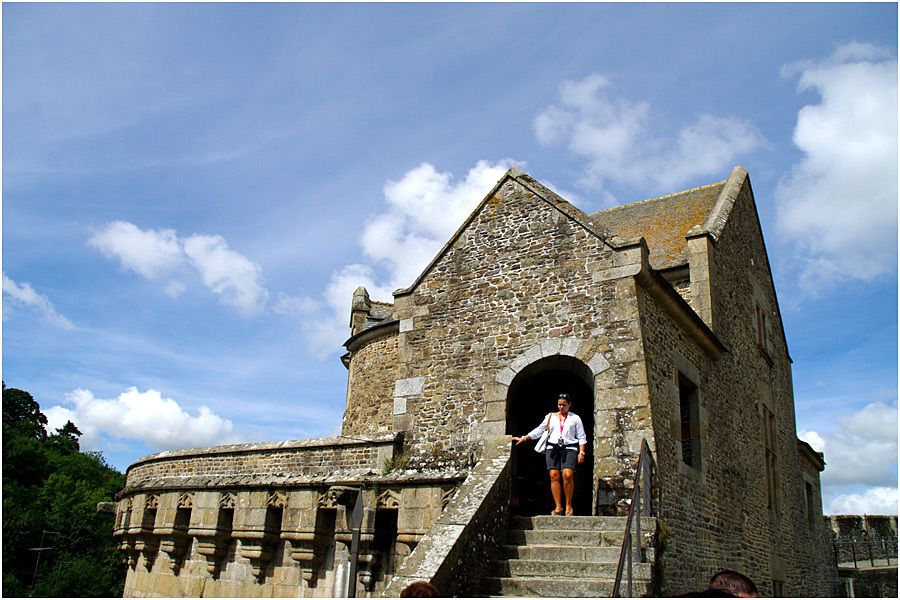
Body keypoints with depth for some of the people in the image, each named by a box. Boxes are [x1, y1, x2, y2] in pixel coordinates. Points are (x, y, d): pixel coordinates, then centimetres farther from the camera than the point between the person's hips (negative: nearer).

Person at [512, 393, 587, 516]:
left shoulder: (575, 418, 13)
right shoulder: (550, 417, 18)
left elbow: (581, 437, 10)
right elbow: (539, 430, 16)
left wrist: (581, 452, -1)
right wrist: (524, 438, 8)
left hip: (569, 449, -2)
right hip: (553, 448, 2)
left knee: (567, 475, -19)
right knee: (554, 476, -8)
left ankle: (569, 505, -5)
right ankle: (558, 507, -4)